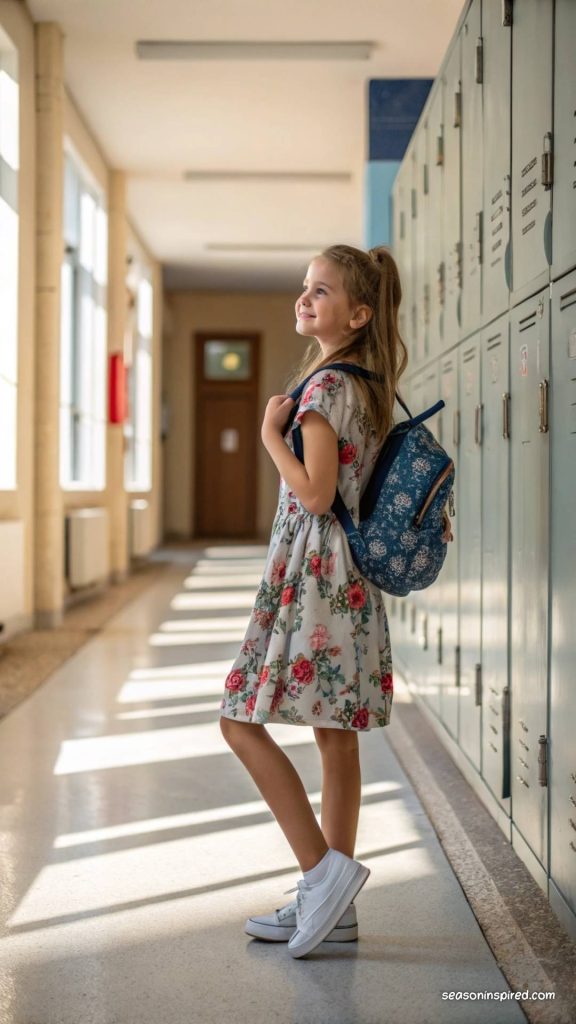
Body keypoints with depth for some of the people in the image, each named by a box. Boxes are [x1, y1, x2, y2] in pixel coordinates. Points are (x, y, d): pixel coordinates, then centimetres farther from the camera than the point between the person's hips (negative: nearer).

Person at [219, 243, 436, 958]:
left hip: (312, 573, -10)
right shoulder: (368, 385, 14)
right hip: (350, 578, 10)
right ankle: (331, 905, 17)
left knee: (242, 723, -4)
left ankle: (323, 870, -4)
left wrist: (271, 433, -9)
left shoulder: (326, 384, -14)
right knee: (337, 737, 10)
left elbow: (315, 494, -19)